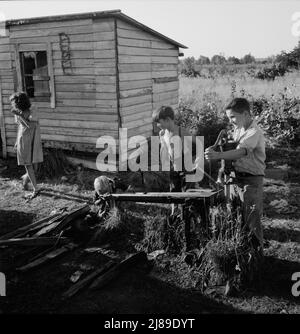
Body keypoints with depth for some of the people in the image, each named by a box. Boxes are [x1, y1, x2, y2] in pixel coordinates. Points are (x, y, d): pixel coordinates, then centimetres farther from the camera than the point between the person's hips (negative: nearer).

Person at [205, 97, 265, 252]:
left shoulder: (254, 133, -18)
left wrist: (218, 155, -47)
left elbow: (241, 152, -35)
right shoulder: (237, 129, 9)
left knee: (251, 221, 0)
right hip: (236, 178, 8)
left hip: (251, 180, -8)